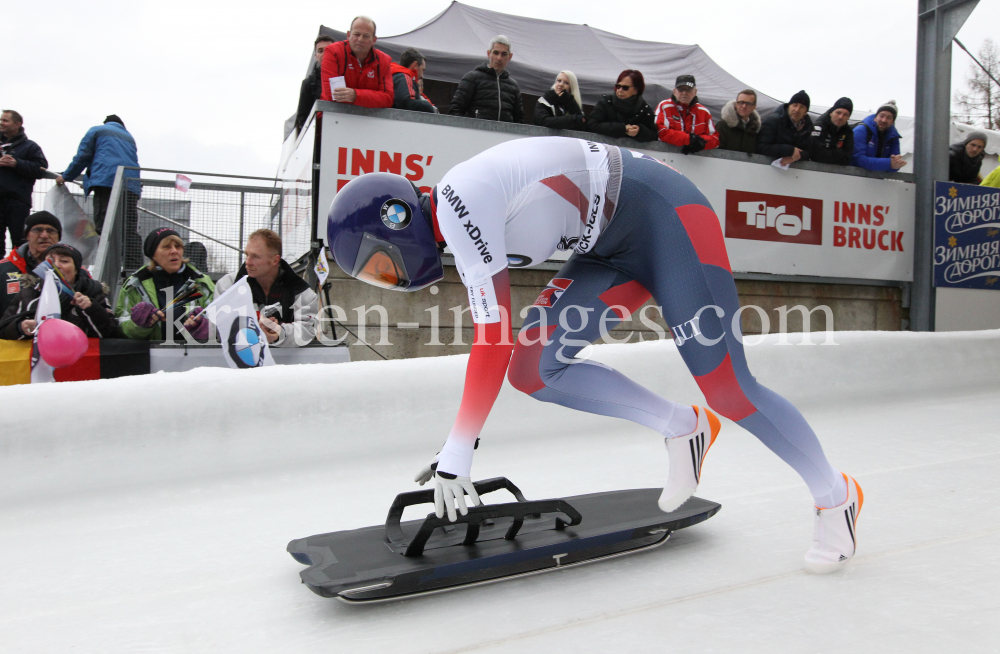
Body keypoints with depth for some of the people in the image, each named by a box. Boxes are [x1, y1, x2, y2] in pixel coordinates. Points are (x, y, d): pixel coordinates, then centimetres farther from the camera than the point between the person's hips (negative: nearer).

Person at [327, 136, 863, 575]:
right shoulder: (456, 224, 7)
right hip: (614, 246, 9)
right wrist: (456, 449, 13)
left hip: (662, 215, -9)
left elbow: (494, 343, -24)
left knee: (728, 389, -7)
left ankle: (836, 496, 19)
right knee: (533, 369, -5)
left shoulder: (459, 203, -21)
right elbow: (498, 345, 11)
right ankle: (684, 429, 8)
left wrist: (456, 455, -17)